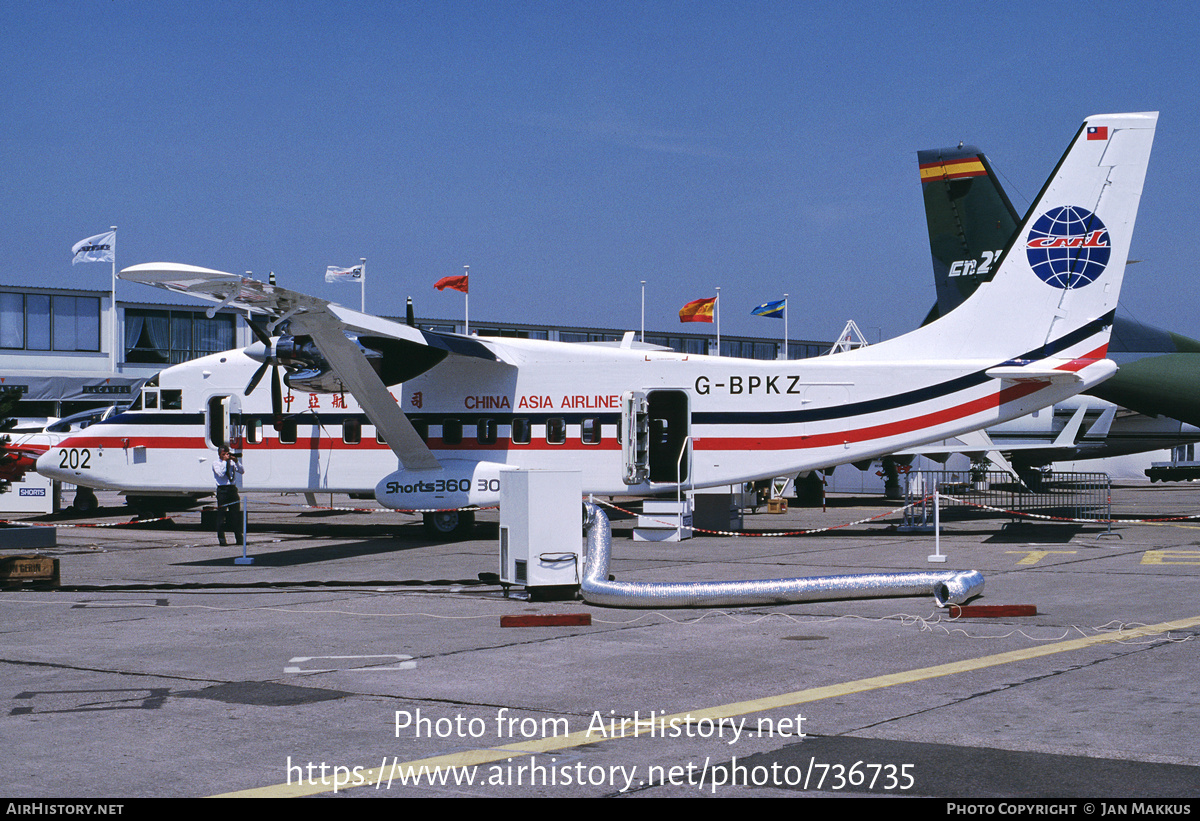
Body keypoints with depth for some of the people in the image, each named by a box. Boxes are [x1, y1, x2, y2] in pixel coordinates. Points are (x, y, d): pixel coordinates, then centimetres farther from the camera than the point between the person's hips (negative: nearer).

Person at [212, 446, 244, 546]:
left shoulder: (232, 462, 13)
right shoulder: (216, 463, 2)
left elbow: (241, 471, 6)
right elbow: (221, 474, -14)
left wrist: (236, 461, -6)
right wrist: (225, 461, -11)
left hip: (233, 489, 4)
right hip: (222, 490, -4)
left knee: (236, 514, 6)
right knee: (221, 514, -2)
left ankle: (239, 537, 11)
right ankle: (221, 537, 4)